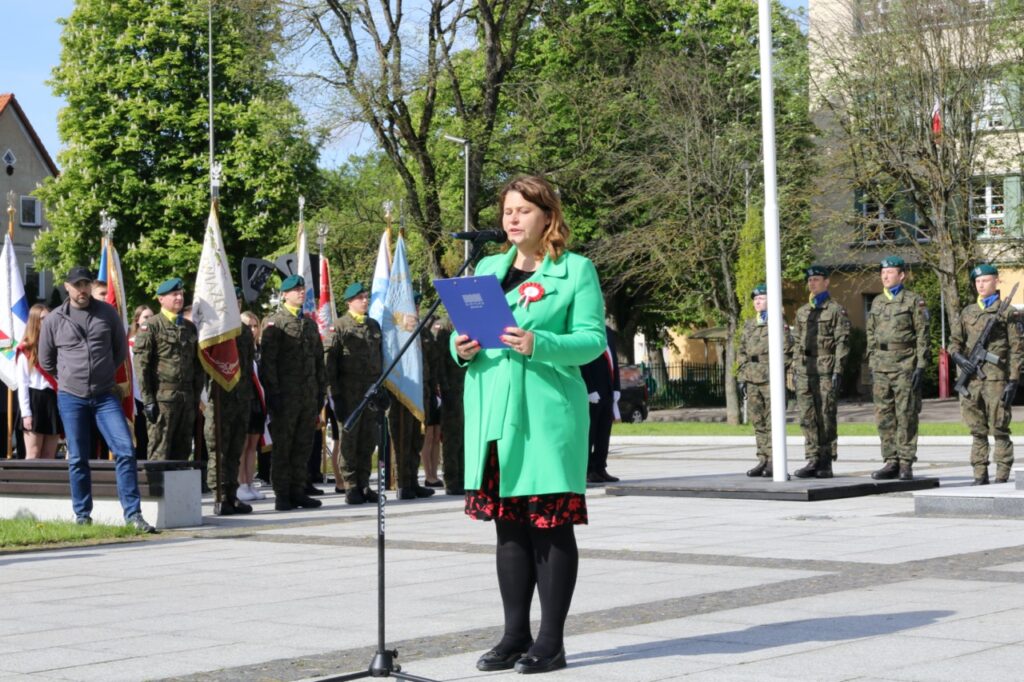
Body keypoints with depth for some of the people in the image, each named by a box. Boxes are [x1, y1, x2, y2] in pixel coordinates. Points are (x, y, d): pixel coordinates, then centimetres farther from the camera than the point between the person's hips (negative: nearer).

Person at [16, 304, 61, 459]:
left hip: (54, 401, 5)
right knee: (33, 456, -7)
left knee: (49, 457, 4)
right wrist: (26, 413, -12)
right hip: (35, 401, -5)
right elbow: (22, 384, -4)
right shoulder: (26, 350, -1)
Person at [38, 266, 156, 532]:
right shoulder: (54, 320, 2)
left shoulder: (107, 313, 3)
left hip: (106, 395, 0)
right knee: (77, 458, 4)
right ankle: (82, 516, 13)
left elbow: (121, 349, 14)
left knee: (125, 450, -10)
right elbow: (45, 360, 13)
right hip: (71, 397, 0)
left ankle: (133, 514, -8)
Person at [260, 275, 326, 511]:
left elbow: (319, 363, 20)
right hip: (285, 397, -6)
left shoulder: (310, 324, 17)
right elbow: (267, 361, -8)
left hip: (308, 397, 6)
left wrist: (319, 396, 14)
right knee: (282, 447, -1)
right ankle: (282, 495, 3)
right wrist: (273, 393, -15)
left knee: (303, 447, 8)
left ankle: (298, 491, 14)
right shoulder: (274, 322, -3)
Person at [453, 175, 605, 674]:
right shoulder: (487, 268, 17)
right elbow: (465, 330, 18)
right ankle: (515, 636, 16)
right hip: (494, 411, 5)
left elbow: (593, 338, -7)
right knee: (508, 523, 8)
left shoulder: (576, 269, 1)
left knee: (550, 522, -3)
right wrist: (462, 349, -5)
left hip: (547, 411, -5)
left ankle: (551, 642, 2)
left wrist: (539, 344, -22)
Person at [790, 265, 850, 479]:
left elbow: (842, 342, -6)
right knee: (807, 417, 1)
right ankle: (813, 461, 4)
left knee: (826, 418, -3)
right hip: (804, 371, 6)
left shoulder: (836, 310, 0)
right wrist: (794, 369, 13)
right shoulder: (802, 312, 19)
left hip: (826, 370, -5)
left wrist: (838, 371, -13)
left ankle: (826, 463, 2)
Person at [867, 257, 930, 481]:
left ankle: (906, 464, -1)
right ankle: (891, 461, 10)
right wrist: (872, 366, 12)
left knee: (906, 416, -4)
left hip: (905, 366, -5)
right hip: (881, 367, 5)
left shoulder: (914, 301, -1)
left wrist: (921, 366, -12)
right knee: (884, 417, 5)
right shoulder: (877, 302, 15)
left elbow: (922, 336, -5)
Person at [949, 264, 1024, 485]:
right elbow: (954, 340, 17)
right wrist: (958, 357, -6)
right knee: (977, 431, 7)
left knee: (999, 429, -5)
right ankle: (980, 476, 11)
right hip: (971, 379, 5)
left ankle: (1002, 477, -1)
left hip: (996, 379, -4)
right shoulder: (968, 313, 16)